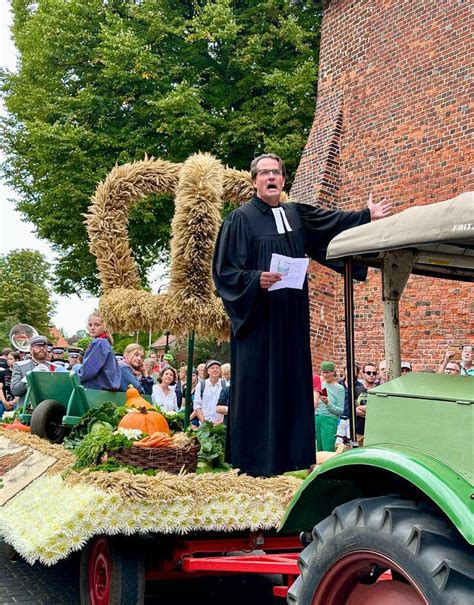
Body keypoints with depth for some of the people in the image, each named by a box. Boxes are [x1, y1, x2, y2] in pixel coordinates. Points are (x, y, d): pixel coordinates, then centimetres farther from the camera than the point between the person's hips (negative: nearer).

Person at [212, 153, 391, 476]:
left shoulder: (297, 215, 12)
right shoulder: (240, 219, -4)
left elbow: (334, 223, 20)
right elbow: (224, 271, -8)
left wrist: (368, 216, 11)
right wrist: (255, 280, -23)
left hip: (292, 319, 6)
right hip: (258, 318, -6)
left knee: (292, 382, 8)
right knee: (257, 385, -3)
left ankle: (291, 454, 18)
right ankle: (256, 459, 6)